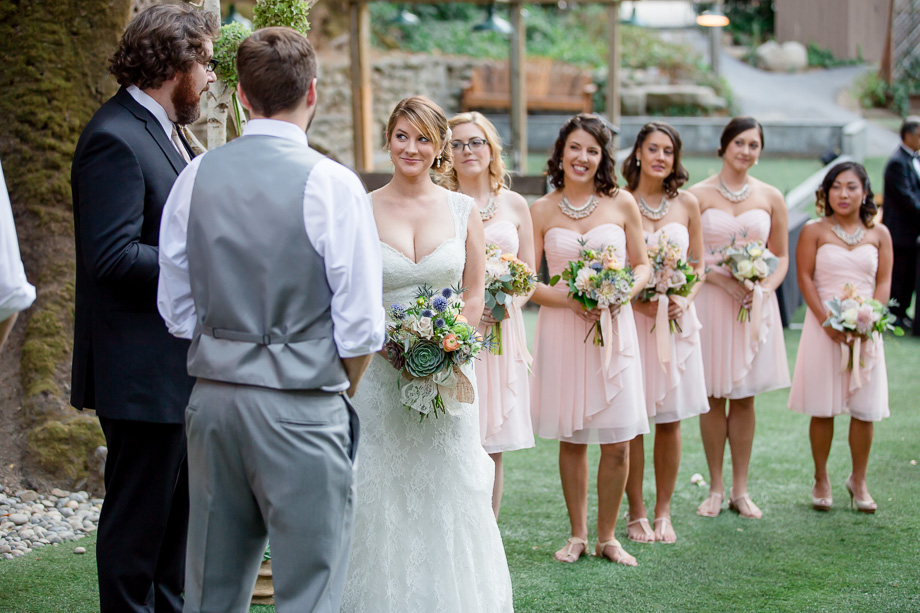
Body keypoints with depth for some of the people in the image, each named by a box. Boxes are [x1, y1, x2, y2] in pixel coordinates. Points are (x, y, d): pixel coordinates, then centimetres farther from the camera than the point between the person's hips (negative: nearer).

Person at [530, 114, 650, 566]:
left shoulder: (622, 204, 2)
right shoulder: (542, 211, 2)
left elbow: (643, 264, 11)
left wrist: (622, 293, -9)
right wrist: (569, 299, -14)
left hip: (613, 329, 0)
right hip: (562, 330, 0)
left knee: (617, 442, -1)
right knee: (571, 438, 7)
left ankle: (607, 536, 15)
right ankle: (577, 534, 22)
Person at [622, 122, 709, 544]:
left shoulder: (686, 204, 7)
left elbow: (698, 265, 12)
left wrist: (684, 299, -6)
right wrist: (636, 299, -16)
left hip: (676, 320, 3)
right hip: (630, 318, -3)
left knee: (670, 420, 5)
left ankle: (663, 512, 16)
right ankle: (636, 513, 12)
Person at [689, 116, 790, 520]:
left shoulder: (770, 198, 6)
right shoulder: (698, 196, -2)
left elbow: (781, 256, 10)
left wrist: (764, 288, -8)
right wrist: (723, 279, -16)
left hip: (755, 304, 2)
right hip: (710, 302, -2)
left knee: (745, 397, 6)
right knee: (713, 398, 2)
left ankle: (740, 490, 15)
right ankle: (716, 489, 13)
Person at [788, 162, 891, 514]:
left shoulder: (879, 234, 6)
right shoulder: (814, 231, 1)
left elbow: (884, 282, 3)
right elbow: (805, 278, -3)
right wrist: (828, 322, -14)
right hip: (823, 326, -2)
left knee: (865, 409, 2)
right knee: (823, 409, 2)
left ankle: (858, 481, 18)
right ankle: (821, 480, 16)